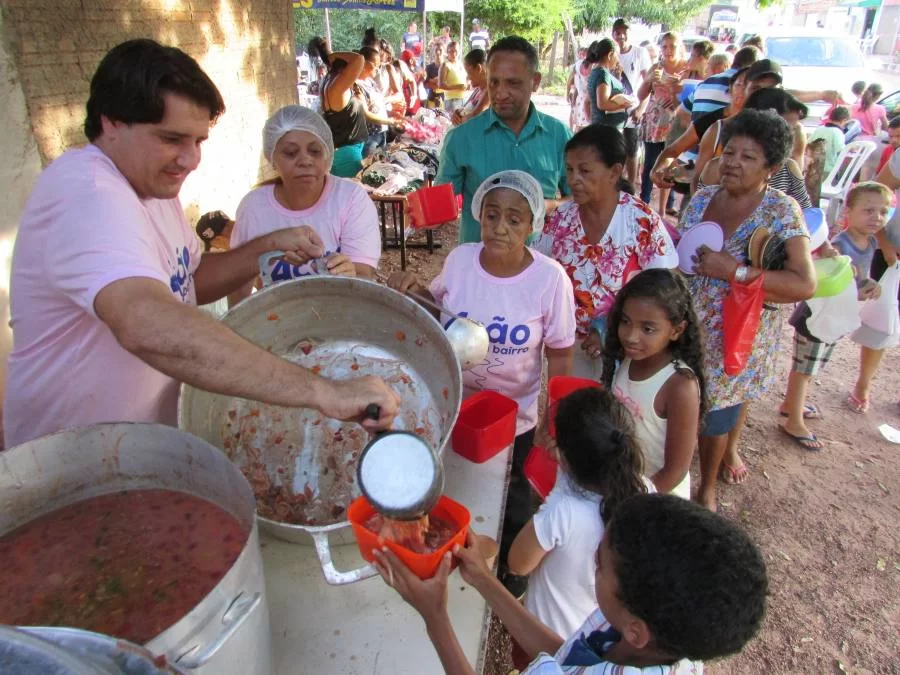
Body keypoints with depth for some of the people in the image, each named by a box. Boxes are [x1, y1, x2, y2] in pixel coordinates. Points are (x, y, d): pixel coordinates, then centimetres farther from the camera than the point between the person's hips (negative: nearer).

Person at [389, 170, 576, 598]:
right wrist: (411, 288, -12)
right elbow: (437, 302, 8)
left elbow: (559, 357, -13)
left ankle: (512, 567, 56)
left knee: (510, 500, 23)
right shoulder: (460, 259, -13)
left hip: (515, 416, -2)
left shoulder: (550, 279, -22)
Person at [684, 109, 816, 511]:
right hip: (686, 329, 4)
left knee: (713, 416, 11)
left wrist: (734, 271, -26)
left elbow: (805, 284, -21)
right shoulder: (702, 198, 2)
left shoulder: (781, 211, -12)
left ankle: (707, 487, 39)